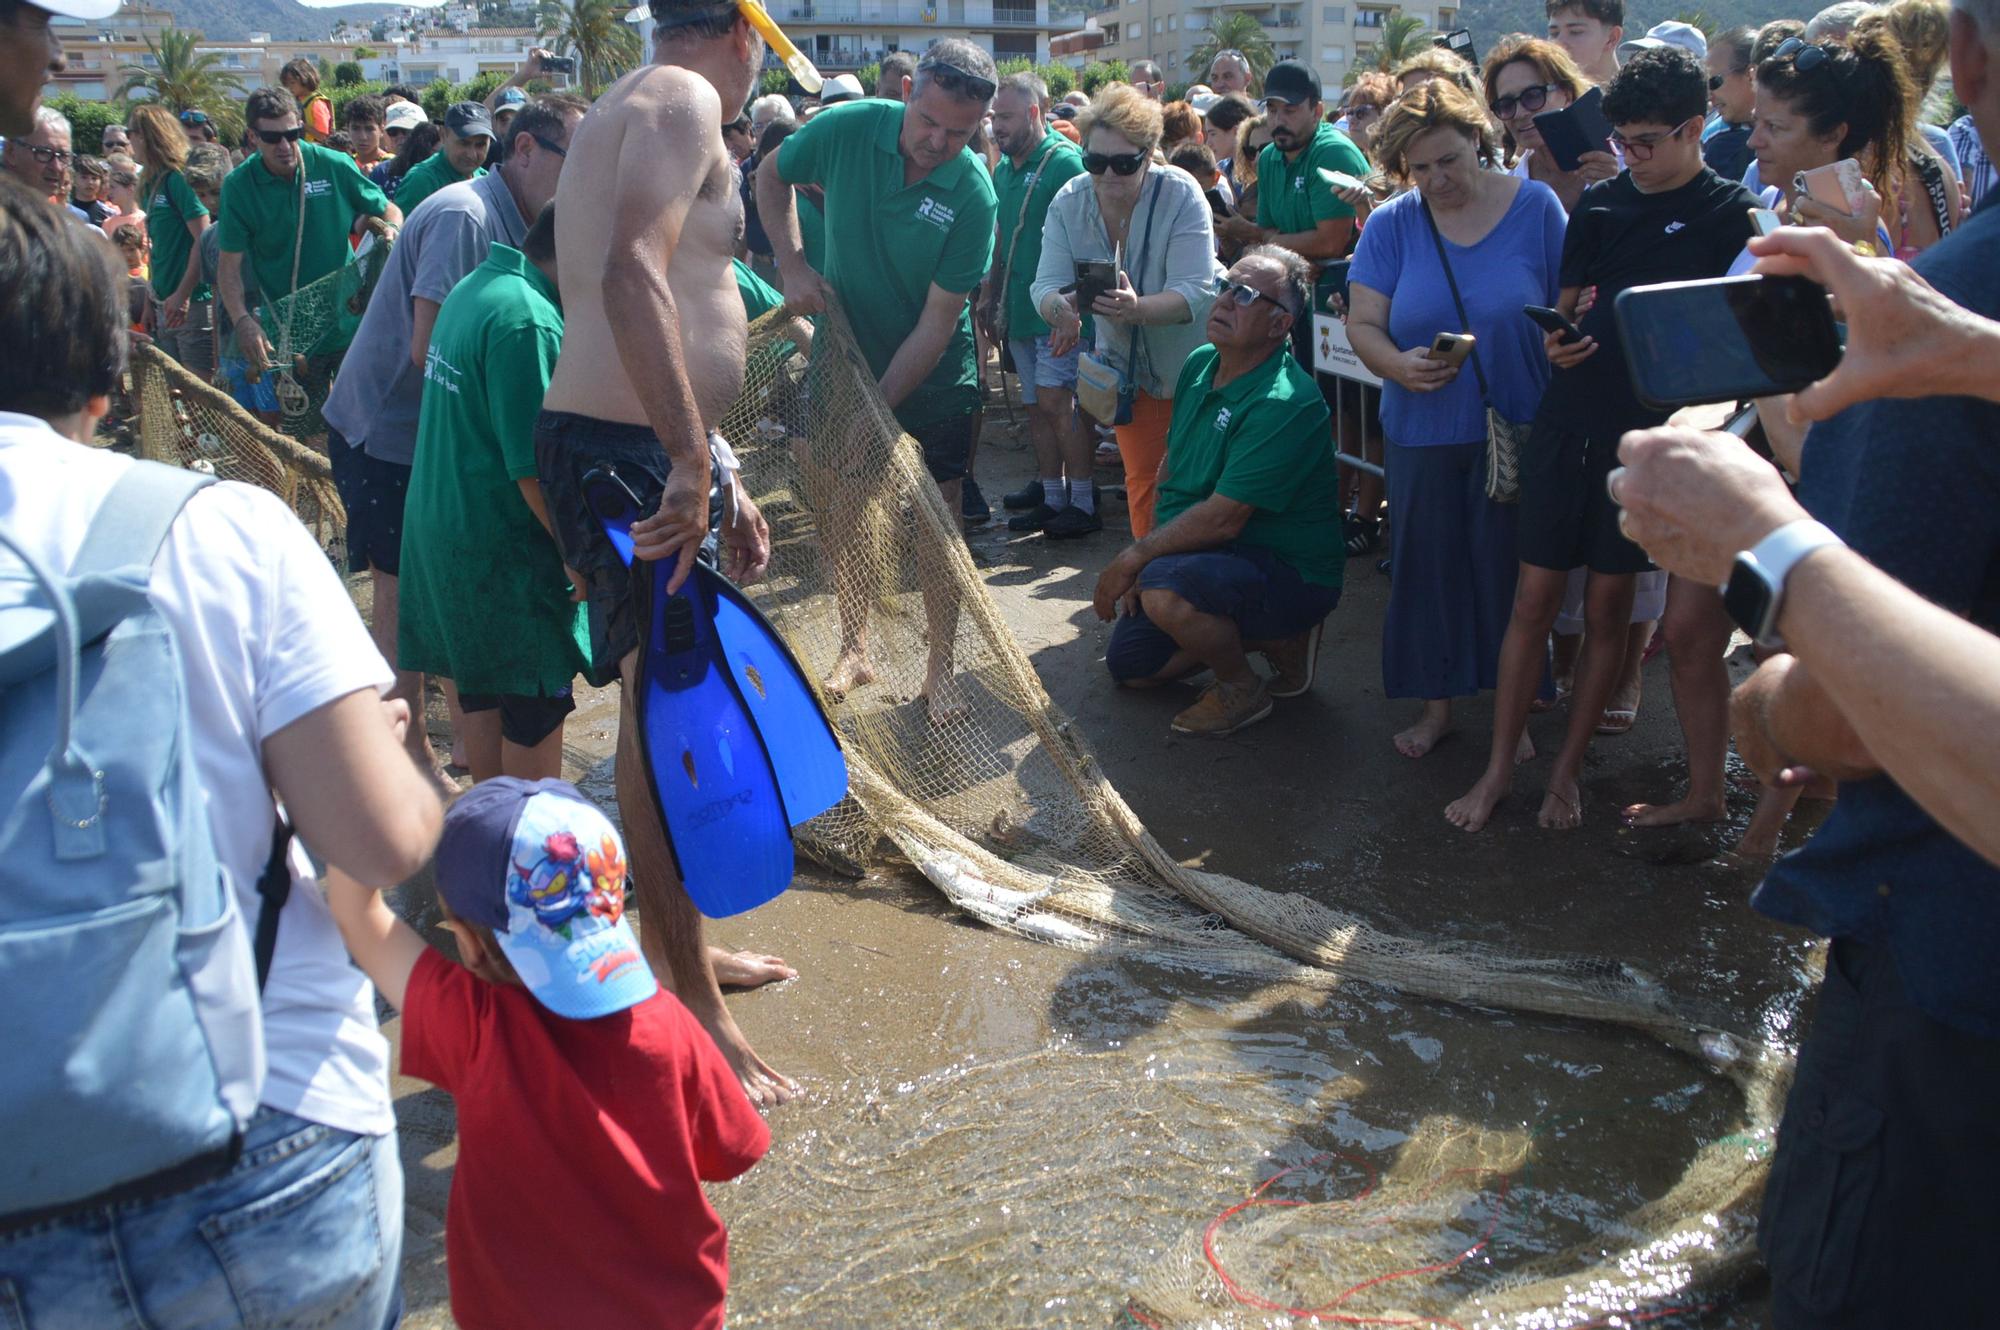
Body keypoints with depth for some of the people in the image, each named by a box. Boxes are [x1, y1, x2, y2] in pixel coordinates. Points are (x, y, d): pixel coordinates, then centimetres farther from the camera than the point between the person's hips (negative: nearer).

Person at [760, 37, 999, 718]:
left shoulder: (972, 196, -22)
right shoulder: (846, 128, -16)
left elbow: (937, 324, -20)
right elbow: (771, 176, 4)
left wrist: (879, 406, -23)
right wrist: (791, 265, -9)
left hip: (931, 376, -2)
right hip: (848, 354, 2)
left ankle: (940, 667, 13)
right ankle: (854, 650, 26)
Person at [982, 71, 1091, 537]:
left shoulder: (1064, 162, -12)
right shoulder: (1004, 168, 14)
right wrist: (989, 294, 20)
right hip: (1019, 307, 8)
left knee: (1056, 400, -12)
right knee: (1036, 405, 11)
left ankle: (1083, 503, -6)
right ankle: (1052, 495, 19)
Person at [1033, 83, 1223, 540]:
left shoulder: (1181, 195, -25)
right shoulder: (1069, 202, -13)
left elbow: (1194, 292, -33)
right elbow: (1045, 285, -20)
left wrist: (1136, 309, -53)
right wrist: (1062, 307, -45)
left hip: (1196, 362, -4)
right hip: (1129, 364, 4)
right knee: (1142, 478, 11)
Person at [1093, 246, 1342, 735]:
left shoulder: (1284, 405, -26)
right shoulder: (1199, 365, 2)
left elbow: (1223, 519, -29)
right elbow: (1171, 470, 9)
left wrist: (1134, 558, -20)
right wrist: (1141, 558, -1)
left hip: (1291, 574, -9)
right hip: (1212, 557, 9)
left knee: (1165, 590, -35)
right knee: (1127, 663, 11)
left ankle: (1243, 689, -7)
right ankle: (1266, 635, 19)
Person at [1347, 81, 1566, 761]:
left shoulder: (1535, 207, -3)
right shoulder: (1391, 224, 0)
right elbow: (1362, 323, -4)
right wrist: (1398, 364, -24)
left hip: (1519, 427, -1)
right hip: (1423, 431, 2)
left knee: (1511, 571, 5)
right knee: (1429, 569, 10)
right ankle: (1437, 703, 27)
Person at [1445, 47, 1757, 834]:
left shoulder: (1731, 214, -1)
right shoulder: (1600, 205, 11)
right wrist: (1558, 340, -7)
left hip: (1646, 435, -3)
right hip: (1567, 421, 3)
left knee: (1608, 607, 5)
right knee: (1533, 599, 3)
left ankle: (1568, 769, 18)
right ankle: (1499, 768, 12)